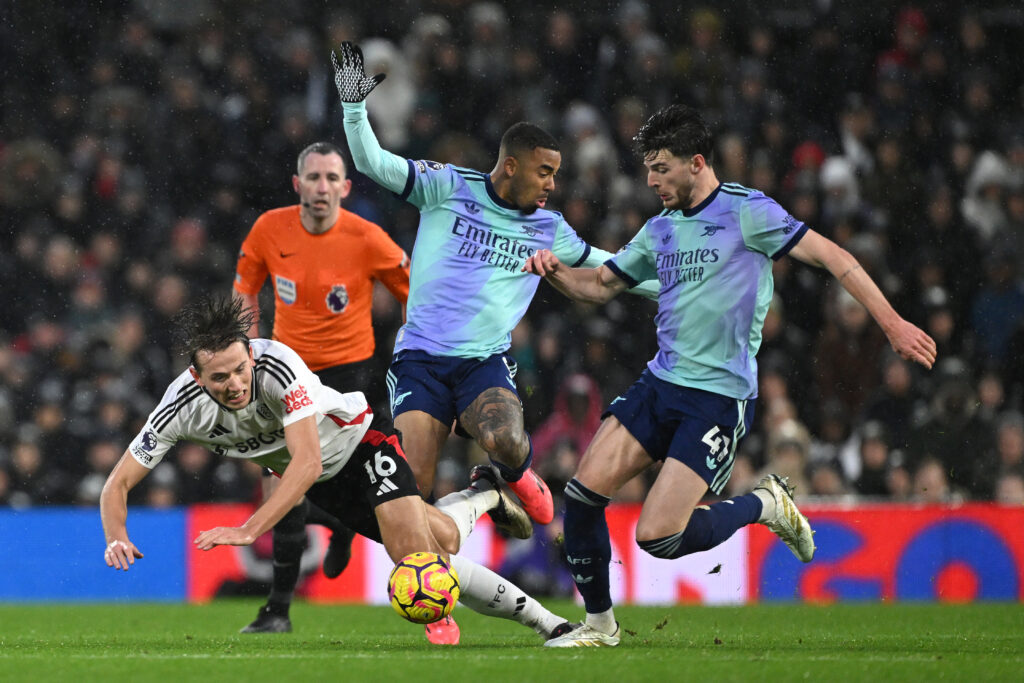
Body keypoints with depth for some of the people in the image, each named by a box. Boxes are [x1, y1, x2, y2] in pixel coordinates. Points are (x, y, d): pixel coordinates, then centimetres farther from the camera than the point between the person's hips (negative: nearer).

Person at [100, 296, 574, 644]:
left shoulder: (277, 365, -37)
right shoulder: (182, 407, -25)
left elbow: (308, 461, -43)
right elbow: (118, 484, -19)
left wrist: (248, 531, -50)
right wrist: (118, 538, -41)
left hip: (359, 442, -4)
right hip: (323, 485, 4)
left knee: (415, 555, -19)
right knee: (442, 539, 2)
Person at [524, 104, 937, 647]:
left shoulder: (745, 211, -8)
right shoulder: (659, 229, 13)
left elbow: (831, 256, -10)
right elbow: (599, 285, 23)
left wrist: (891, 323, -17)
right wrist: (553, 271, 1)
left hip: (719, 398, -7)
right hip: (659, 383, 7)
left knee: (657, 536, -14)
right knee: (583, 492, -8)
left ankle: (765, 506, 11)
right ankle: (599, 623, 10)